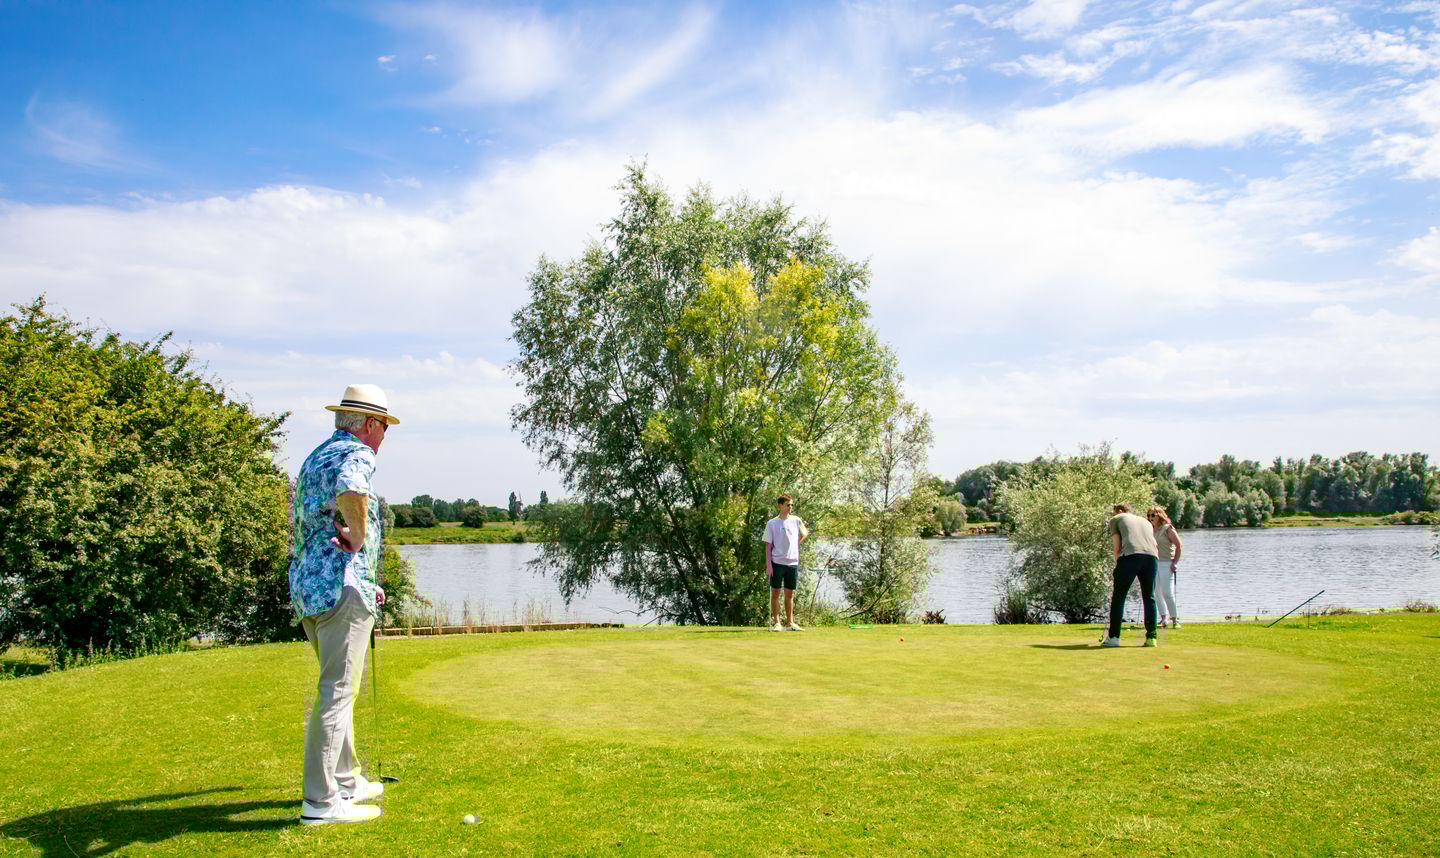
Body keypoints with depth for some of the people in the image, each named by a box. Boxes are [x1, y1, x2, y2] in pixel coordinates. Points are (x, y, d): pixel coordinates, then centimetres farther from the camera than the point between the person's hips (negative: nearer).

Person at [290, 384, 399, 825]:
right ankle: (321, 801, 0)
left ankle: (346, 780, 31)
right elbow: (351, 492, -36)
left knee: (340, 688, 20)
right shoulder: (355, 454, -10)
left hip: (306, 588, 10)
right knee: (337, 691, -5)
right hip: (341, 589, -10)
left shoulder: (315, 457, 21)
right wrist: (358, 538, -17)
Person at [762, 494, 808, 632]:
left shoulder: (796, 520, 5)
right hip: (777, 562, -3)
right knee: (775, 592, 2)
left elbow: (804, 534, 23)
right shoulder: (772, 523, -3)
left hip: (793, 562, 3)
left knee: (790, 594, 9)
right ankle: (775, 622, 7)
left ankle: (790, 622, 15)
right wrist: (768, 565, -9)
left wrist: (794, 545, 8)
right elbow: (768, 545, -3)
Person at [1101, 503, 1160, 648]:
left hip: (1130, 555, -4)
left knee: (1118, 597, 3)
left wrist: (1118, 565, 18)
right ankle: (1151, 637, 10)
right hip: (1152, 557, 4)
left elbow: (1117, 547, 11)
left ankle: (1113, 637, 2)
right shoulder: (1146, 521, 34)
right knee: (1149, 598, 14)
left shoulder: (1116, 519, 22)